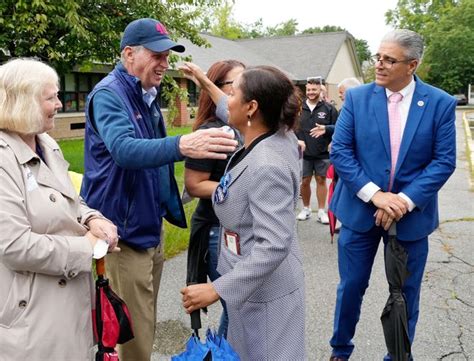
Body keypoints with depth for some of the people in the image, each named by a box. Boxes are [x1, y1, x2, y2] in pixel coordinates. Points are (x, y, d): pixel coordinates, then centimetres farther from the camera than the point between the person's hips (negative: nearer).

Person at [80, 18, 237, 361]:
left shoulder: (147, 95, 11)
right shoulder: (109, 94, -17)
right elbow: (124, 149, -36)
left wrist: (170, 207, 16)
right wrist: (181, 145, -51)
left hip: (151, 223, 9)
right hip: (124, 228, -9)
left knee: (146, 318, 21)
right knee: (134, 330, 1)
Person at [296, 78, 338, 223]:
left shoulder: (329, 109, -1)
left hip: (322, 153, -1)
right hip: (303, 152, 1)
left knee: (321, 180, 7)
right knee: (304, 181, 7)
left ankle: (321, 211, 15)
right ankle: (306, 209, 24)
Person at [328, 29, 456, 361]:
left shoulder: (441, 103, -4)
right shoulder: (357, 97, -4)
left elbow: (444, 161, -7)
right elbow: (340, 151, -8)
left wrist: (405, 200, -18)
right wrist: (374, 194, -18)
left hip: (412, 214, 0)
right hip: (360, 209, 0)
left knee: (406, 292, 13)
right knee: (351, 285, 11)